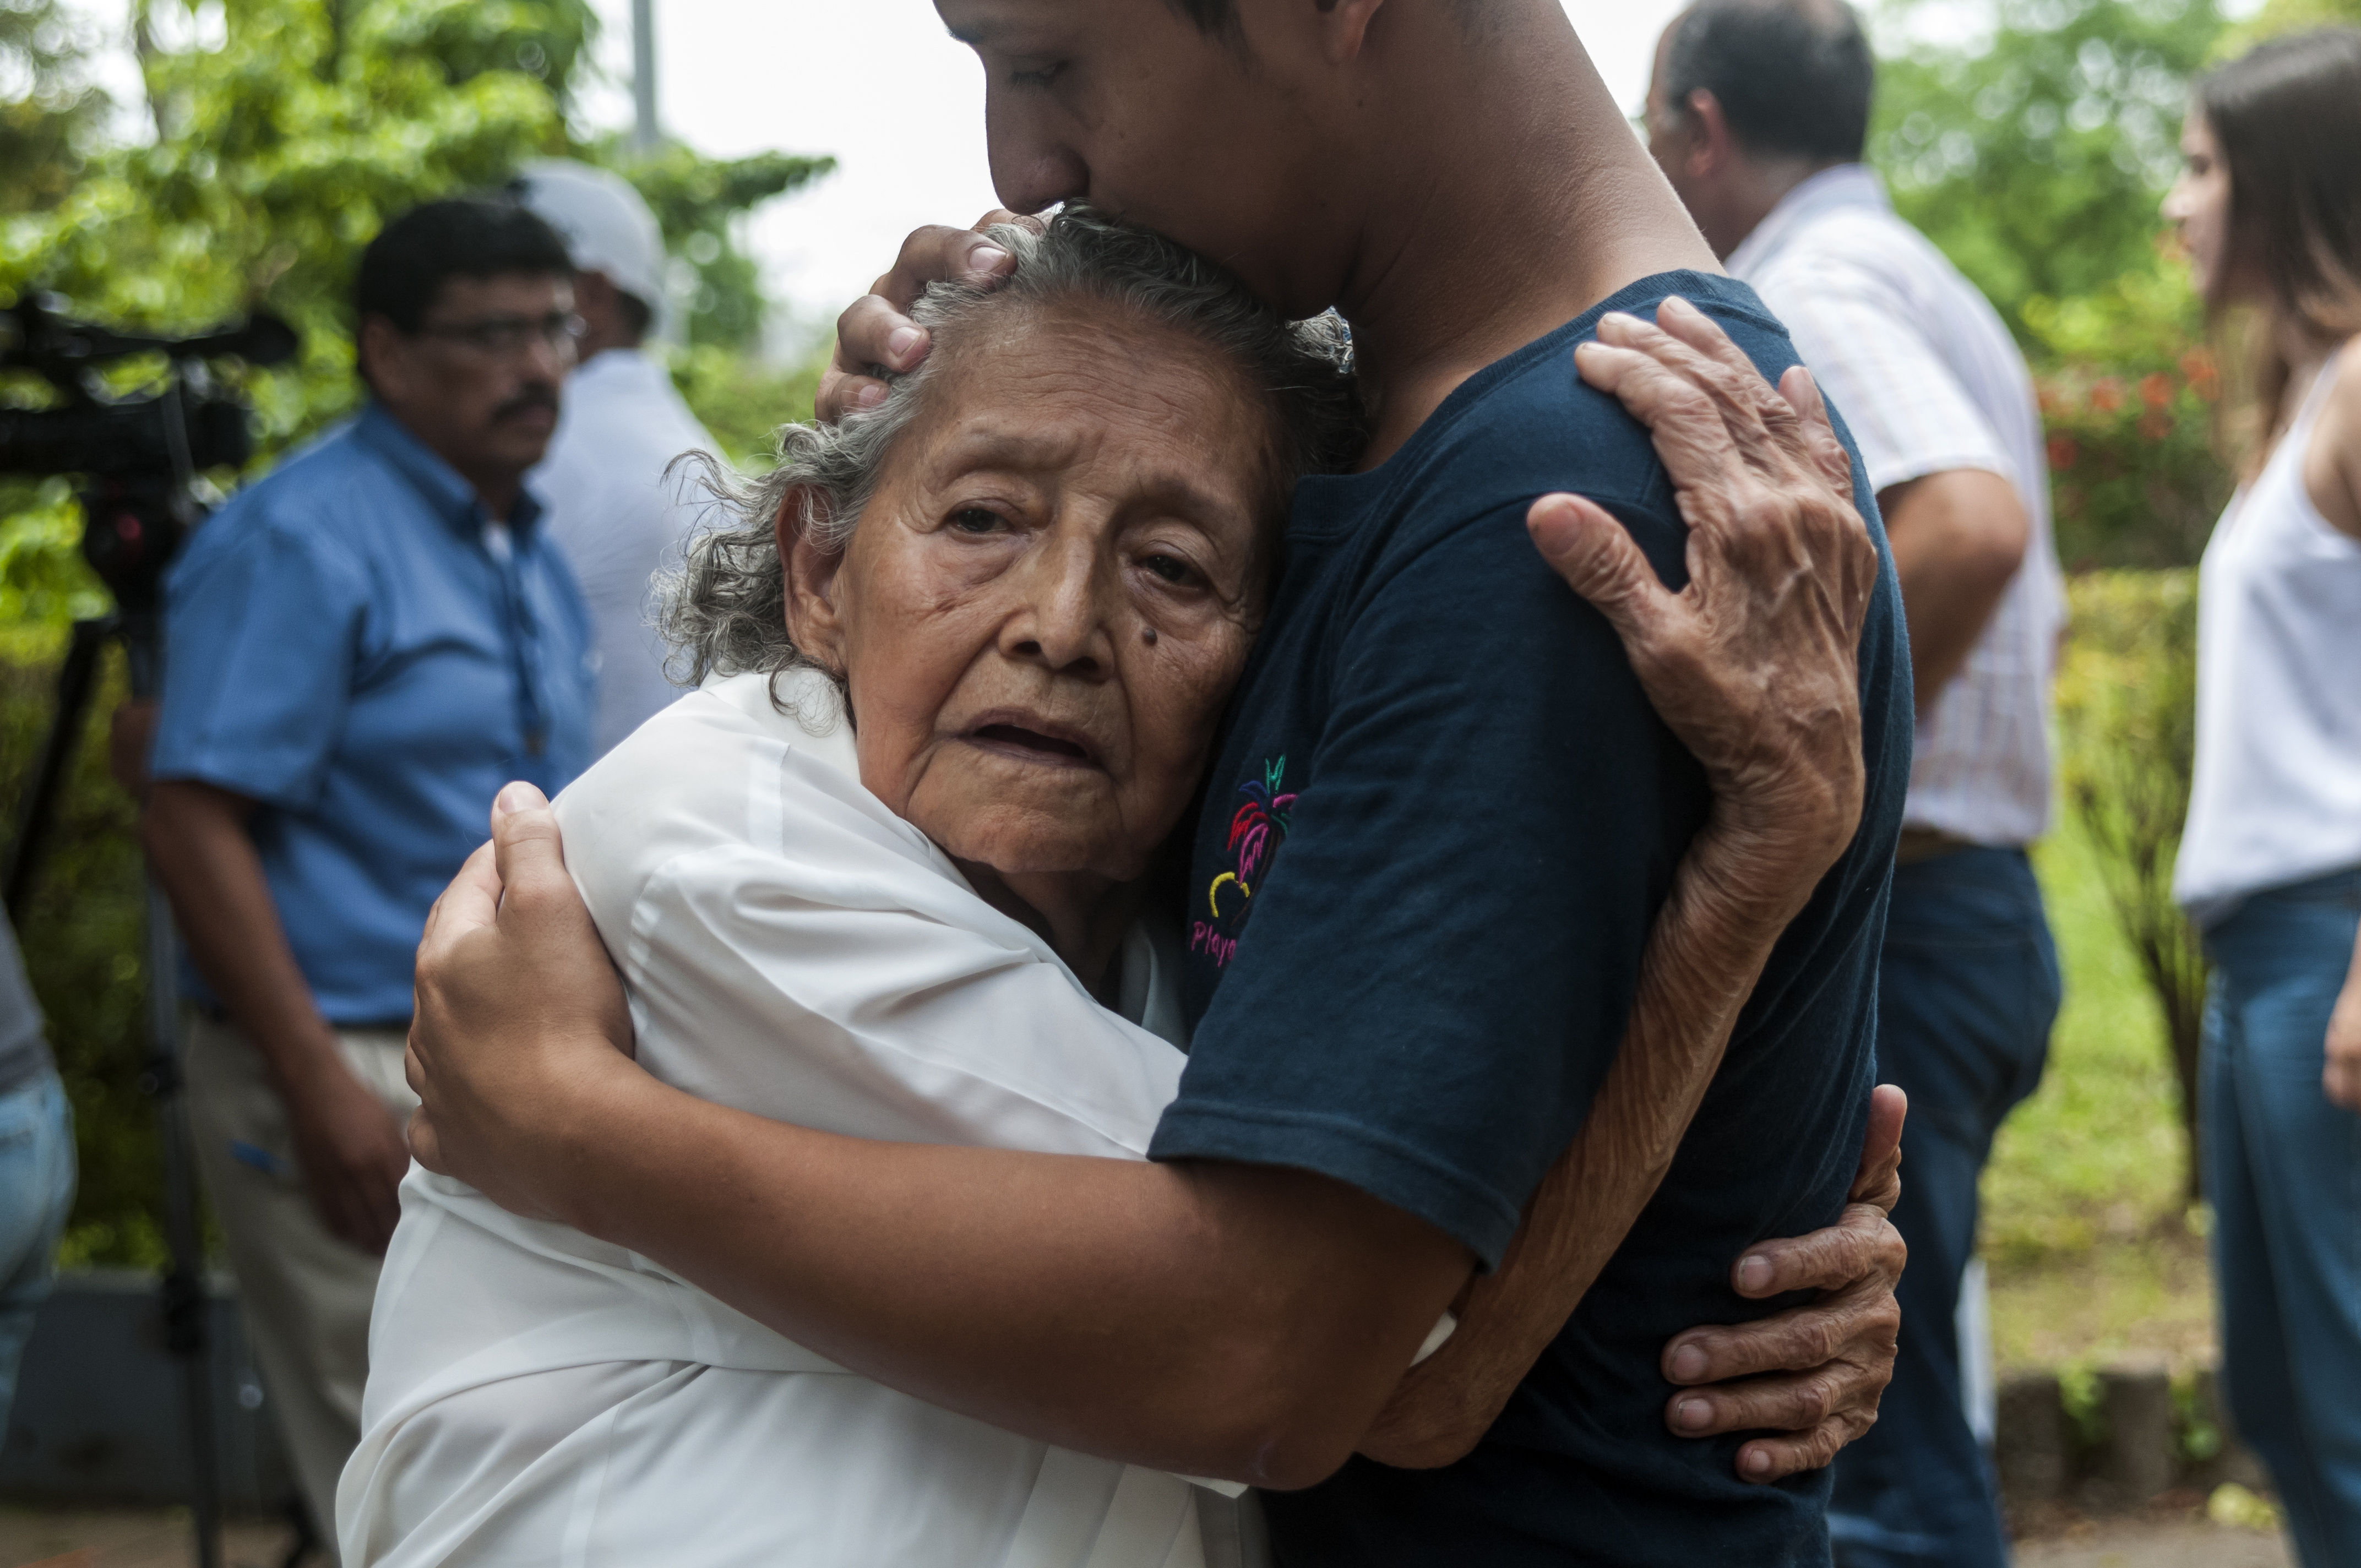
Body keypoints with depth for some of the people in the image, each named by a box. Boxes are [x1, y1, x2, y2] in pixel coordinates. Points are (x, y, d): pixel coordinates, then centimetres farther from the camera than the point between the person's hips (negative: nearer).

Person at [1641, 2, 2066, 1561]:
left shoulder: (1812, 288, -11)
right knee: (1902, 1407, 17)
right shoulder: (1933, 291, 21)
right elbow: (2032, 598, 28)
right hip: (1979, 895, 10)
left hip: (1864, 914, -10)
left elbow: (1971, 524, -29)